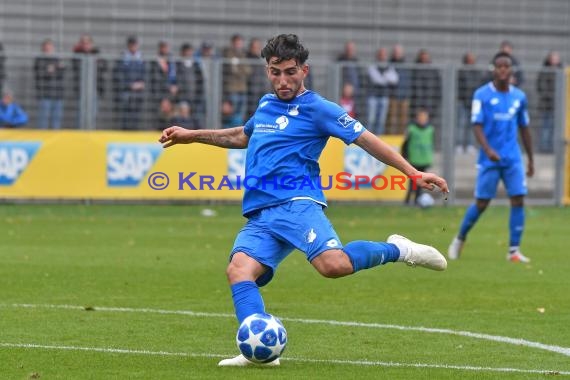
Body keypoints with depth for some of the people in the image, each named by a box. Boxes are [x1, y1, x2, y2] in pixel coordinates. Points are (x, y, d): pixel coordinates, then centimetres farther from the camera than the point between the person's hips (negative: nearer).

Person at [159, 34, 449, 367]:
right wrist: (193, 136, 45)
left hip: (296, 204, -6)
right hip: (259, 217, 6)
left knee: (333, 264, -32)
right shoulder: (266, 105, 23)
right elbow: (242, 136, 44)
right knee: (239, 270, -23)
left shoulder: (316, 108, 2)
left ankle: (397, 250, -4)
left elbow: (365, 139, -2)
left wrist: (412, 172, -10)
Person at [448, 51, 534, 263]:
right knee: (481, 203, -1)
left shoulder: (519, 97, 9)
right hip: (489, 159, -3)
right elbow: (477, 125, -10)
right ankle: (459, 240, 22)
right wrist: (488, 150, -26)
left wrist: (530, 160, 17)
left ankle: (514, 250, -3)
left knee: (518, 200, -8)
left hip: (513, 159, 3)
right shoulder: (482, 95, -4)